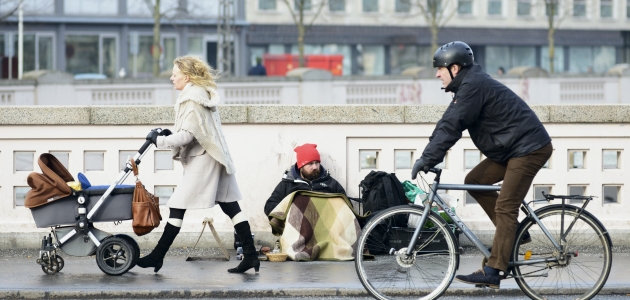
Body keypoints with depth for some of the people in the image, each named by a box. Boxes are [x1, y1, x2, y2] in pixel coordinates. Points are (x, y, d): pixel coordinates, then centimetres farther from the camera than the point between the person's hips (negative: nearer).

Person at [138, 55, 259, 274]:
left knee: (178, 206, -5)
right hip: (215, 157, 10)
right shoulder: (203, 94, 16)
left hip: (203, 159, -10)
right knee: (230, 206, 6)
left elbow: (187, 135, -18)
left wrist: (160, 140, -10)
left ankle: (157, 256, -1)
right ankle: (250, 255, 3)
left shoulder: (192, 99, -15)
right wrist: (170, 135, 13)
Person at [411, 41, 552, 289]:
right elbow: (447, 123, 14)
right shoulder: (468, 85, 14)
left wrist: (427, 159, -20)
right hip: (512, 148, 10)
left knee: (504, 207, -13)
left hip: (529, 148, -10)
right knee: (474, 181, 8)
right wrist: (428, 157, 8)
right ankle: (514, 232, 12)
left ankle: (492, 273, -15)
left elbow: (451, 127, -23)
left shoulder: (473, 85, -18)